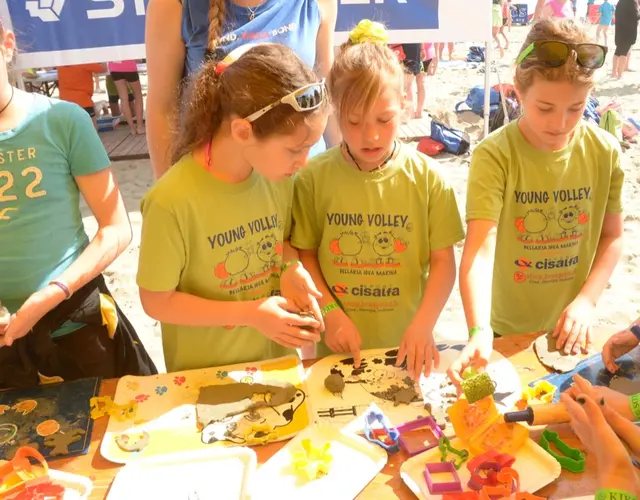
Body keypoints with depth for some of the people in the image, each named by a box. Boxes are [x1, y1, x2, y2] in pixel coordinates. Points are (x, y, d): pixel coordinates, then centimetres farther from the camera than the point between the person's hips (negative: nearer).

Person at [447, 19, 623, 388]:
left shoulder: (604, 152, -9)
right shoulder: (494, 155, -22)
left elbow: (613, 236, 2)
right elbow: (480, 249, -31)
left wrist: (587, 299, -11)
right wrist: (479, 332, -43)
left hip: (569, 330, 3)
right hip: (506, 332, -3)